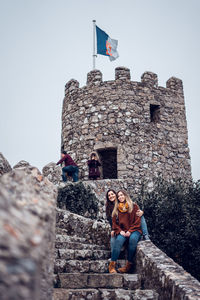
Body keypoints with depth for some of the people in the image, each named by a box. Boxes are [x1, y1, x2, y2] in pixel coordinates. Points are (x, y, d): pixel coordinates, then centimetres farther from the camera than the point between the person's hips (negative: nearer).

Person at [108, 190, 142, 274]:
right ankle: (112, 265, -34)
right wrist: (120, 231, -6)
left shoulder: (134, 206, 8)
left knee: (133, 239, -36)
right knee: (119, 240, -32)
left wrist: (130, 231, -11)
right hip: (122, 231, 2)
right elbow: (114, 223, 12)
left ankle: (129, 265, -30)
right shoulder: (116, 209, 17)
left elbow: (137, 221, 2)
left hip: (133, 230, -2)